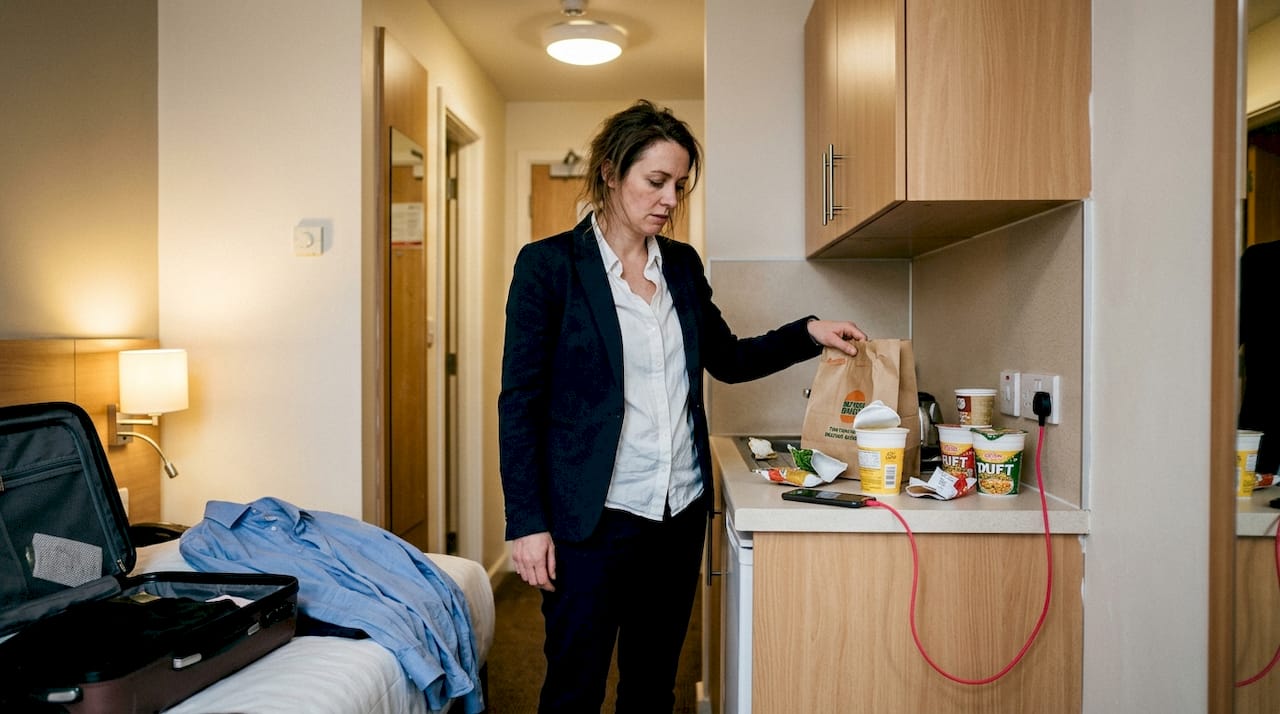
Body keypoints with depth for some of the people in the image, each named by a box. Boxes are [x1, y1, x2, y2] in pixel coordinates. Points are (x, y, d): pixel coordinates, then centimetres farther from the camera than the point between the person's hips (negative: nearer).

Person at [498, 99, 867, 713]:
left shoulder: (683, 265, 8)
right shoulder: (549, 263, -7)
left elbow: (728, 358, 18)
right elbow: (520, 401, -8)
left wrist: (808, 333, 3)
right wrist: (527, 522, -12)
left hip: (681, 511, 5)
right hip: (594, 517, -5)